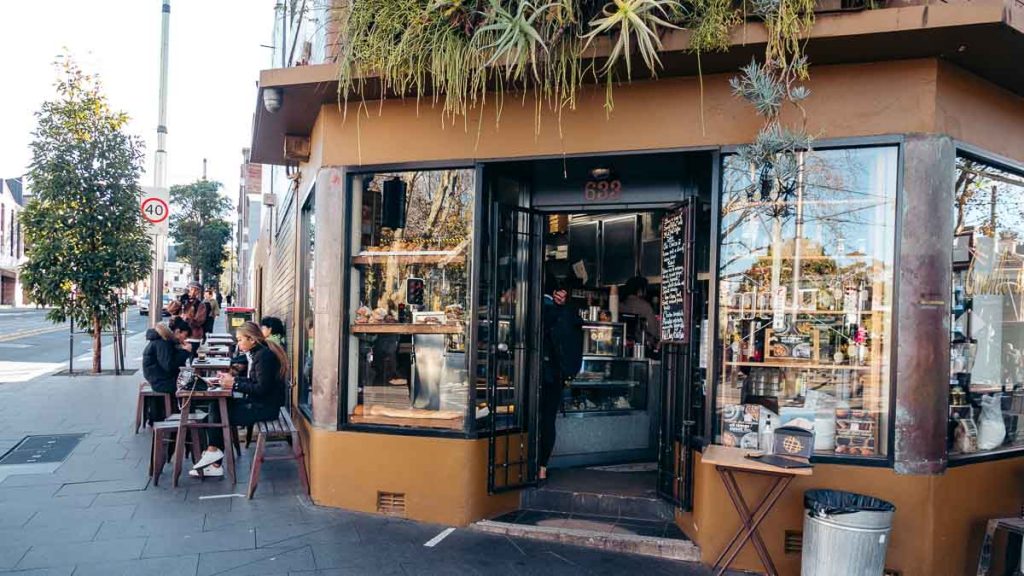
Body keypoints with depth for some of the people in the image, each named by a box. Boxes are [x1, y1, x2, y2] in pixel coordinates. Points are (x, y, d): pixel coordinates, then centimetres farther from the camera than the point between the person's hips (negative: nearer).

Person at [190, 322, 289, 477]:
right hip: (258, 403, 10)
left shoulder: (264, 355, -18)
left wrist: (234, 384, -16)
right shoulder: (257, 353, 12)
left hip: (264, 408, -10)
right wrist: (232, 378, 3)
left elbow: (262, 388, -23)